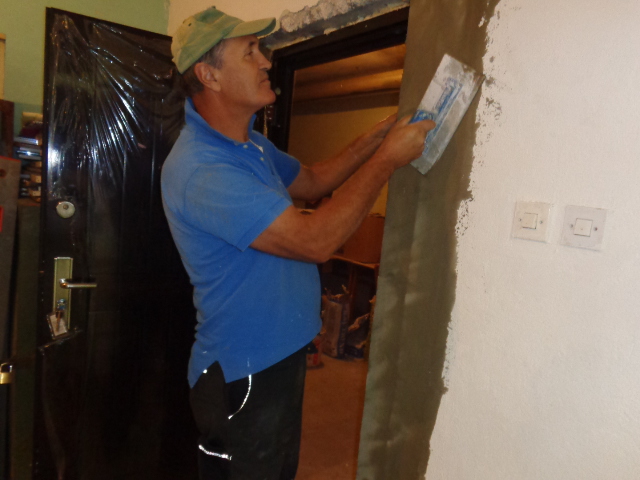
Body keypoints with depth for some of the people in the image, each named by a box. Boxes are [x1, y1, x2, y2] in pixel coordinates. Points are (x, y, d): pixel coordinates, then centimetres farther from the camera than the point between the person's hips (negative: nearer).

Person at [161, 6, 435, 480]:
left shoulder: (253, 143, 5)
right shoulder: (199, 170, -28)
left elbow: (312, 181, 17)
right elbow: (316, 240, -30)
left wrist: (377, 136, 5)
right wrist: (387, 159, -20)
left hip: (282, 354, 9)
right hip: (242, 375, -9)